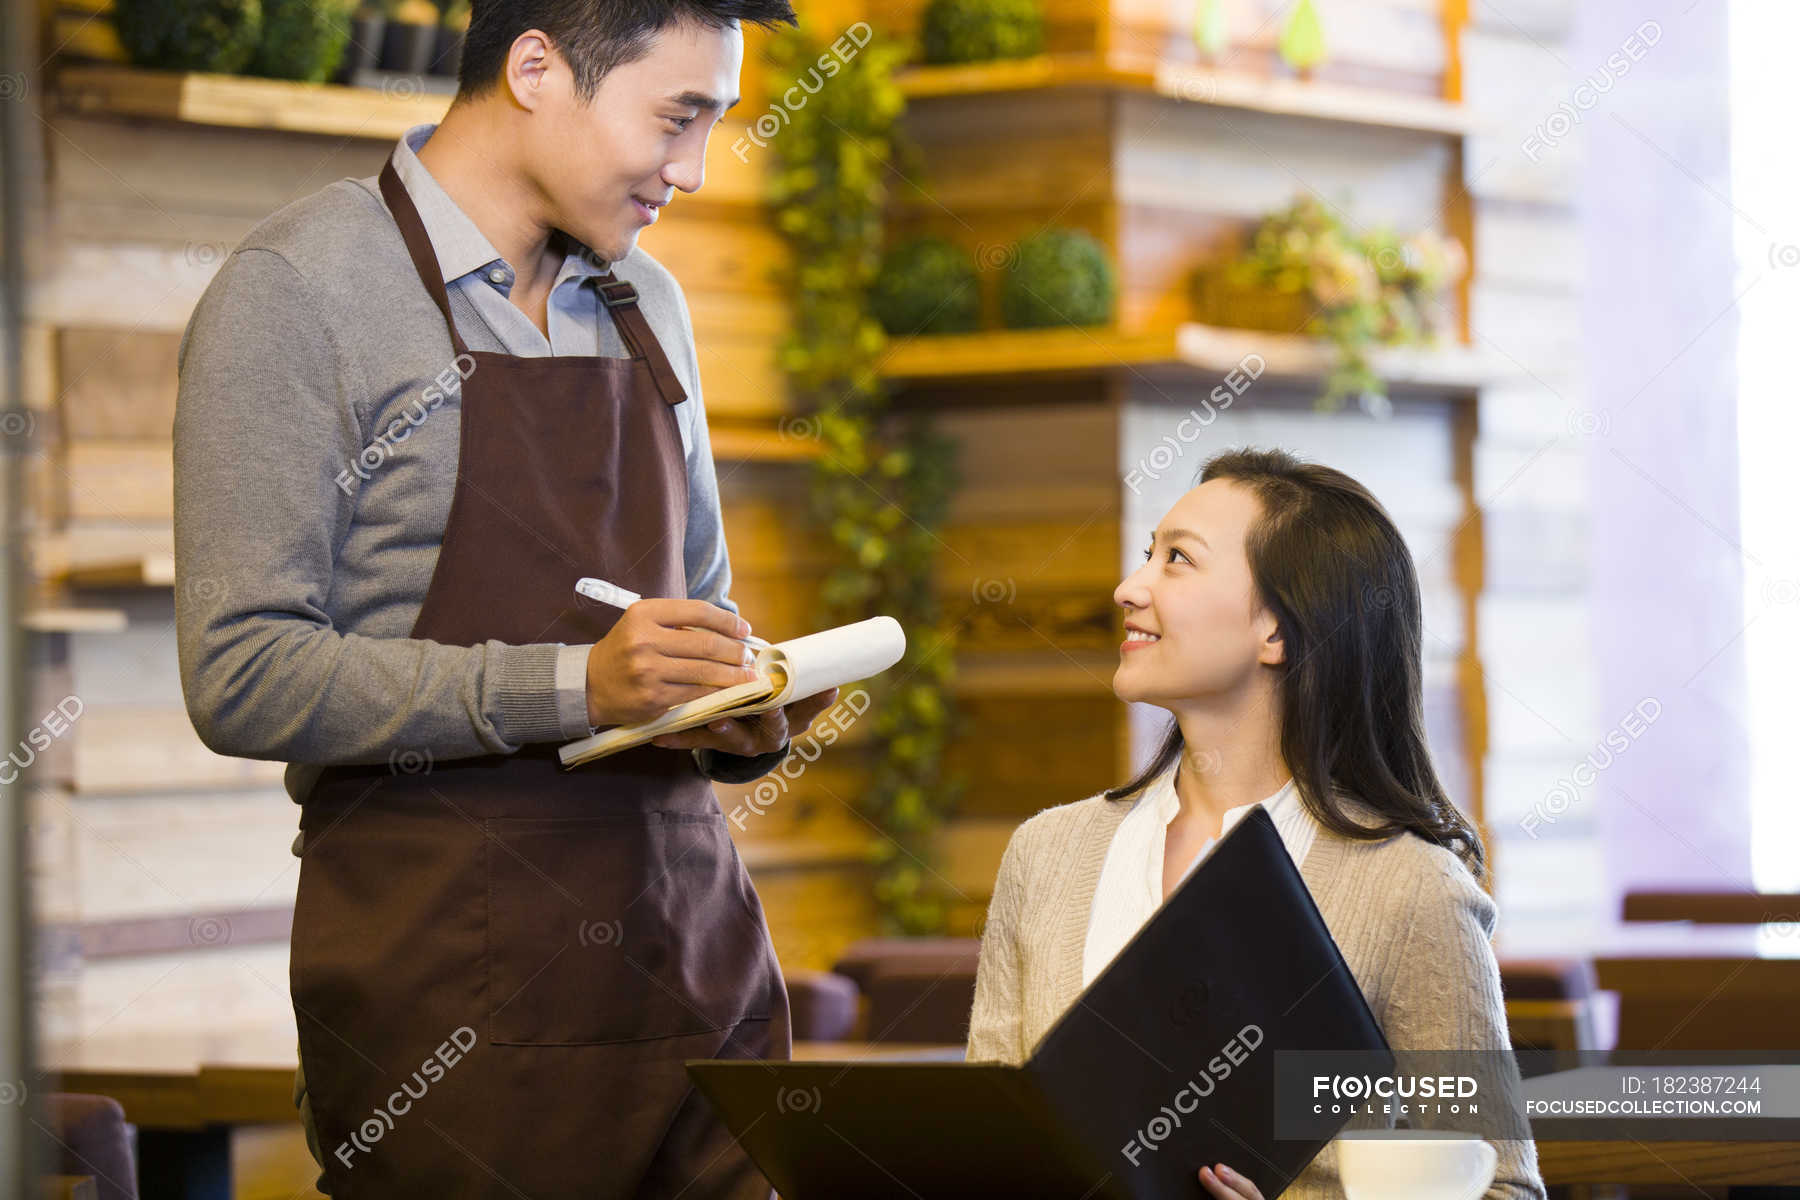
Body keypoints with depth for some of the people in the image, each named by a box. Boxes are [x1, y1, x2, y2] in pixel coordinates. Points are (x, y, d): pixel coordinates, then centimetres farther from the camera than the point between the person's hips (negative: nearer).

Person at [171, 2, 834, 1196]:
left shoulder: (648, 307, 15)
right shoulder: (296, 290, -7)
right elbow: (244, 675, -14)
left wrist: (751, 720, 1)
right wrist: (572, 685, -20)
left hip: (691, 941, 6)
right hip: (450, 976, -6)